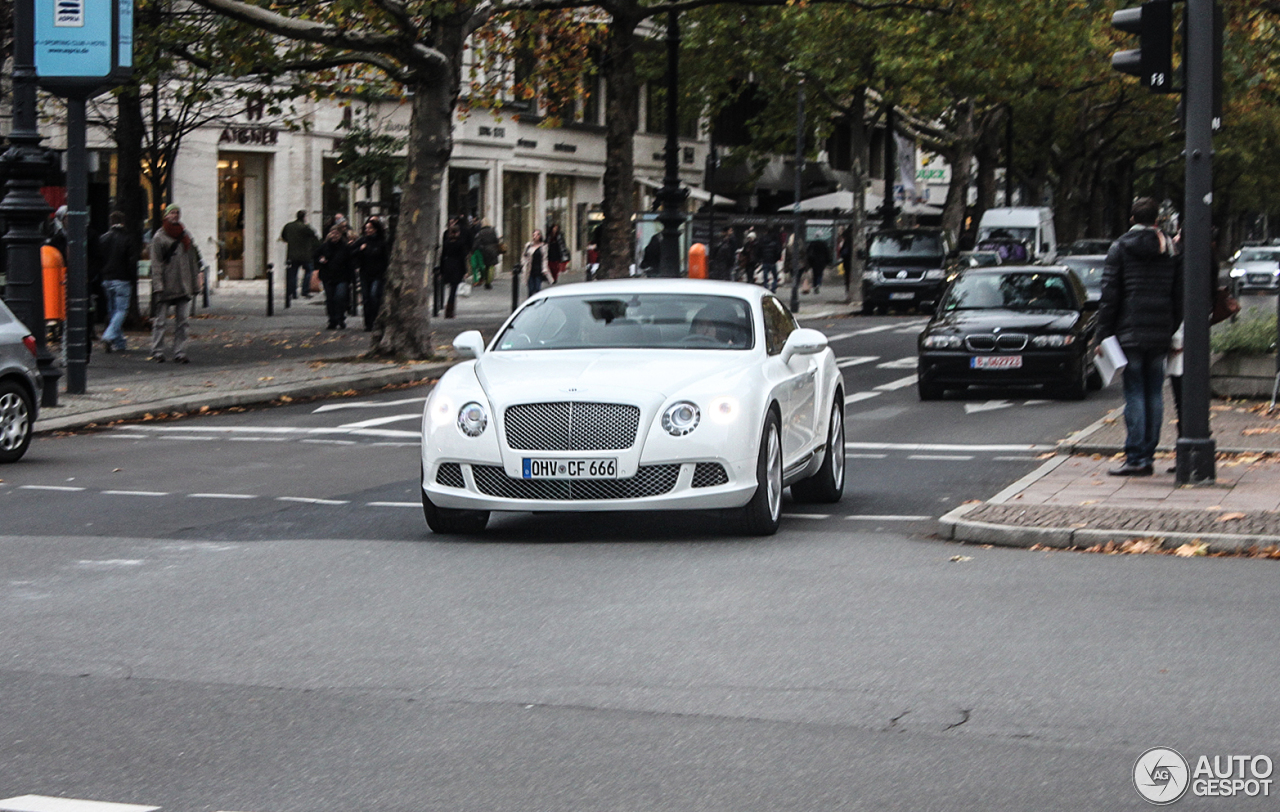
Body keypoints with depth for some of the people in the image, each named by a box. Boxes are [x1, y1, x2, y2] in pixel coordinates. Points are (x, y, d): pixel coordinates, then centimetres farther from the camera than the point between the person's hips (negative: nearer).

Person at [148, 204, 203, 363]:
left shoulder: (186, 235, 14)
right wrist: (158, 285, -13)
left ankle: (180, 353, 7)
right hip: (165, 287, -4)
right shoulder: (159, 237, 0)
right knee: (160, 321, -2)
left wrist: (195, 283, 13)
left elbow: (193, 260, 17)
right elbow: (156, 263, -5)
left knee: (182, 322, 4)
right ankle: (157, 352, 4)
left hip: (183, 287, 4)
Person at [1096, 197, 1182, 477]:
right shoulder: (1170, 250, 9)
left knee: (1134, 393, -5)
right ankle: (1148, 456, 9)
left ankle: (1135, 458, -9)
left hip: (1130, 333, -3)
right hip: (1160, 333, 4)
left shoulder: (1120, 248, -2)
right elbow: (1179, 295, 9)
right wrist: (1173, 330, 15)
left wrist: (1103, 333, -3)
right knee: (1154, 394, 8)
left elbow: (1109, 294, -5)